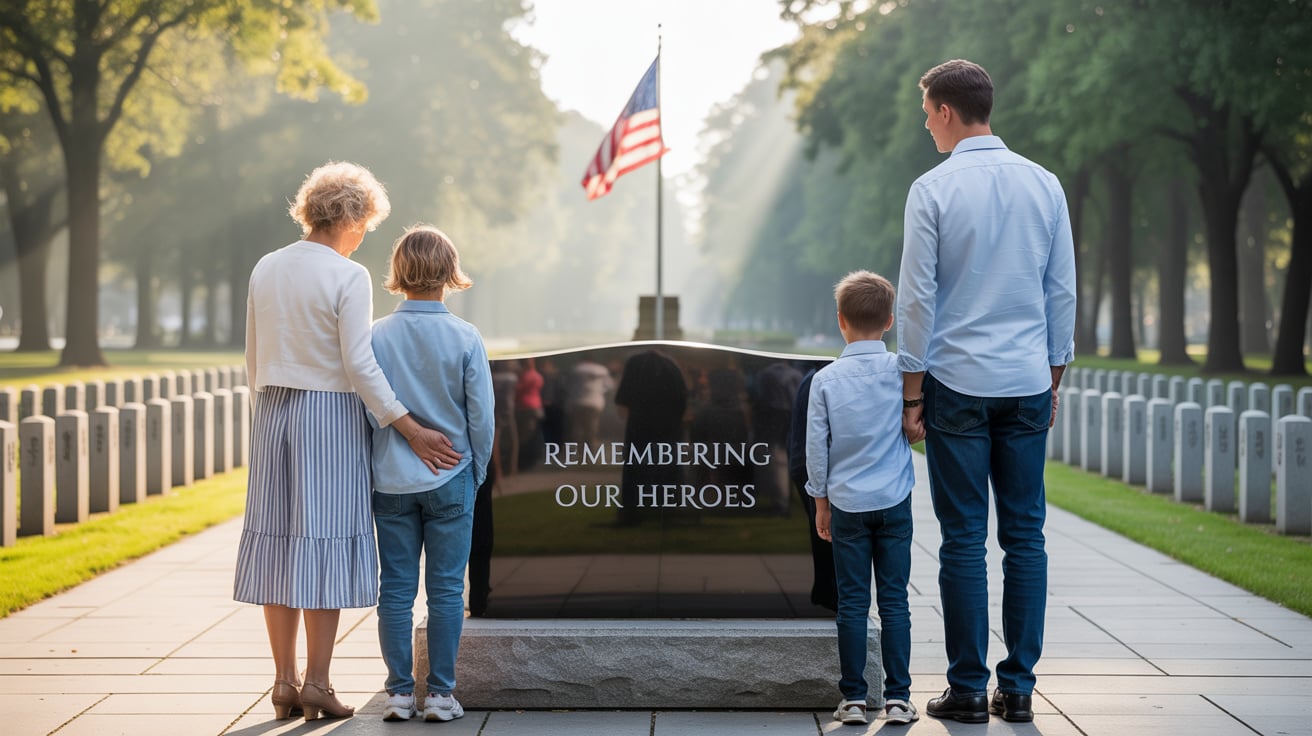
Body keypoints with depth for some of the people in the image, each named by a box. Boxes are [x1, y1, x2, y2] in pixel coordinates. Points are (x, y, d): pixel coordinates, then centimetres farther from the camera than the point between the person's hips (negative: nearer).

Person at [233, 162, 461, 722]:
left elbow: (254, 359, 12)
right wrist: (411, 430, -12)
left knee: (279, 543, 7)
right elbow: (359, 365, -15)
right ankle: (316, 683, 0)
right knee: (325, 546, -1)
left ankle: (284, 682, 9)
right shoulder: (348, 277, -11)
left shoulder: (266, 269, 8)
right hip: (330, 412, -6)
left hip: (274, 413, 6)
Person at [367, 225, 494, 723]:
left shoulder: (376, 336, -4)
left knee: (396, 589, 7)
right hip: (450, 480, -1)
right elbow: (481, 414, -5)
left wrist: (375, 470, 12)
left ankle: (400, 692, 10)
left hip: (391, 482, 1)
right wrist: (476, 473, 8)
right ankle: (440, 694, 8)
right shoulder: (464, 338, -8)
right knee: (446, 589, 5)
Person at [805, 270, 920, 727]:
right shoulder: (902, 371, -4)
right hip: (895, 502, 0)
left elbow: (816, 446, 0)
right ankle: (898, 697, 4)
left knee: (852, 603, 4)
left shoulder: (826, 380, -4)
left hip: (847, 505, 0)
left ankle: (853, 698, 7)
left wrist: (821, 501, 8)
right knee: (895, 601, 4)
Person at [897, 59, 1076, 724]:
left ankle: (969, 689, 4)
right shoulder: (1044, 185, 5)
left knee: (964, 539, 1)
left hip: (958, 384, -3)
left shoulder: (933, 190, -7)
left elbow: (917, 298, -6)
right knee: (1025, 536, 6)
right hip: (1027, 383, 4)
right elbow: (1063, 292, 9)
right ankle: (1018, 687, 8)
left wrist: (913, 393, 0)